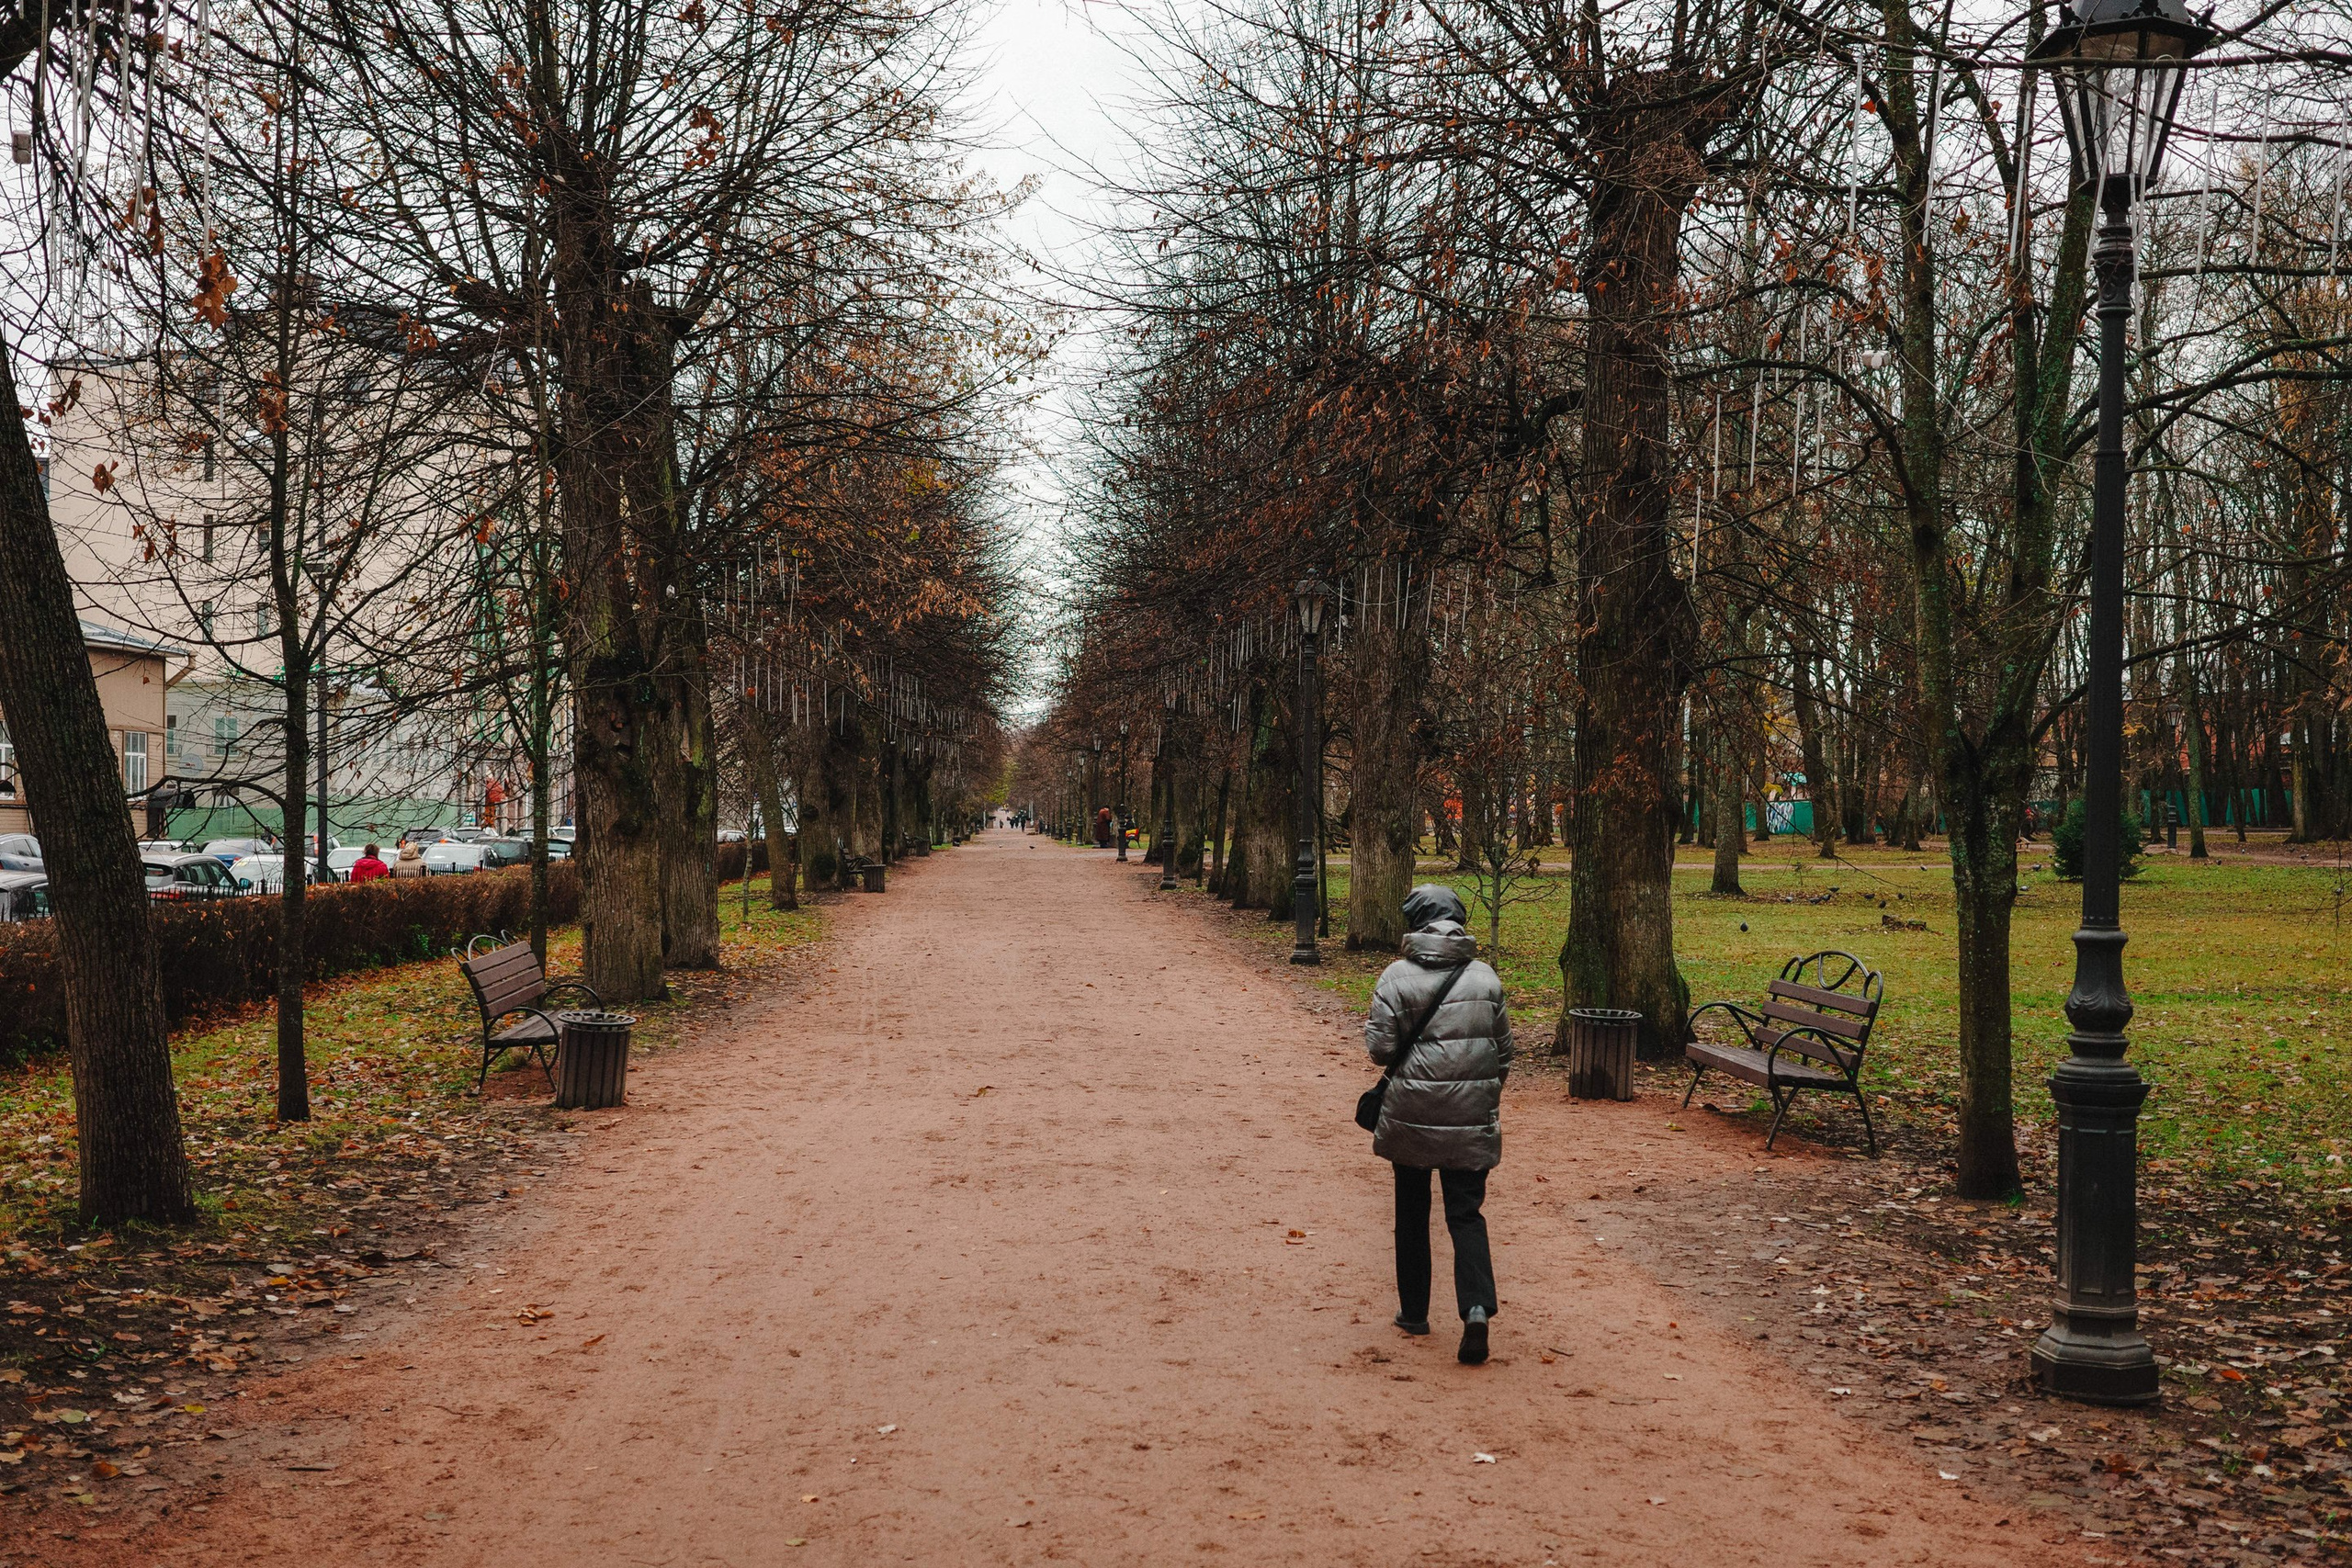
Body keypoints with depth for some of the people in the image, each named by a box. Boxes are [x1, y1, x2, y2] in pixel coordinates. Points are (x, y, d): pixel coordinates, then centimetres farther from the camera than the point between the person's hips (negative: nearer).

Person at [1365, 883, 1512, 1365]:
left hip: (1411, 1116, -2)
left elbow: (1381, 1049, -10)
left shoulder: (1397, 977, -8)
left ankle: (1414, 1311, 24)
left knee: (1412, 1212, 15)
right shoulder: (1485, 978, 3)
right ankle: (1477, 1307, -16)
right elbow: (1504, 1049, 10)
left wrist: (1371, 1028, 12)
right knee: (1466, 1213, 4)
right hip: (1472, 1118, 2)